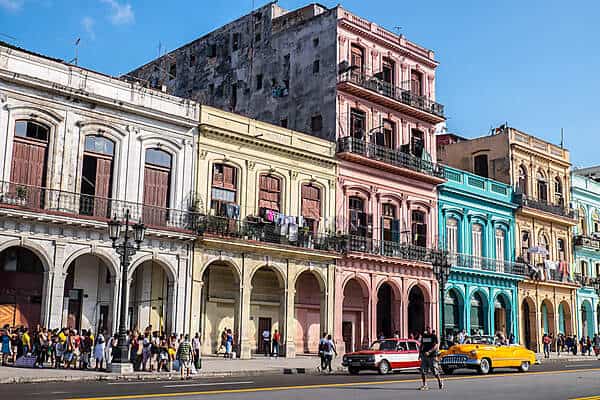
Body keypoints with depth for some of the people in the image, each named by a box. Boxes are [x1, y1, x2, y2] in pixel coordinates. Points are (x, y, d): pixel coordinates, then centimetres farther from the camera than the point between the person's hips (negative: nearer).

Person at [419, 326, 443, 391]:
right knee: (423, 370, 0)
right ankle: (424, 385, 6)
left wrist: (429, 352, -23)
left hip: (432, 355, -5)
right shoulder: (423, 336, 14)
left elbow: (436, 345, -13)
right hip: (424, 355, 5)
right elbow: (421, 345, 22)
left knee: (434, 370, -3)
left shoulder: (434, 336, -4)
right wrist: (420, 353, 14)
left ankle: (440, 381, 21)